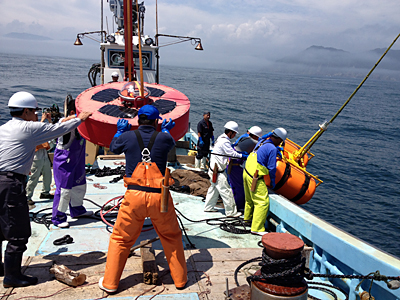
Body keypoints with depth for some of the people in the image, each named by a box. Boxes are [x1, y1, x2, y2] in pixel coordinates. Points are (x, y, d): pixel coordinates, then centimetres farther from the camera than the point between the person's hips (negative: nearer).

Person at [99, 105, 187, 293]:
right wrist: (166, 129, 43)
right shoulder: (163, 138, 0)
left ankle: (110, 283, 24)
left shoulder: (127, 137, 0)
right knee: (172, 238, 18)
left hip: (134, 196, 0)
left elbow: (113, 148, 21)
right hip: (159, 197, 0)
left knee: (120, 240, 15)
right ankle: (180, 279, 29)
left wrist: (120, 131, 36)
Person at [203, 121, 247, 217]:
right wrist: (244, 156, -13)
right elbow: (232, 153, -20)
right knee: (226, 191, -3)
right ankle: (231, 212, 5)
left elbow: (230, 150, 16)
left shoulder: (221, 138, 11)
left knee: (214, 188, 21)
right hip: (218, 171, -11)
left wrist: (240, 153, 7)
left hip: (214, 169, 11)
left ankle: (208, 207, 32)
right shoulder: (225, 141, -20)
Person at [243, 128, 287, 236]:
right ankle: (257, 228, -2)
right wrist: (273, 181, 1)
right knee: (263, 202, -3)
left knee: (250, 198, 27)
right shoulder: (272, 149, -16)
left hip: (246, 172, 9)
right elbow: (272, 168, -13)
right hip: (255, 178, -9)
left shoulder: (262, 141, 9)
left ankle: (248, 217, 46)